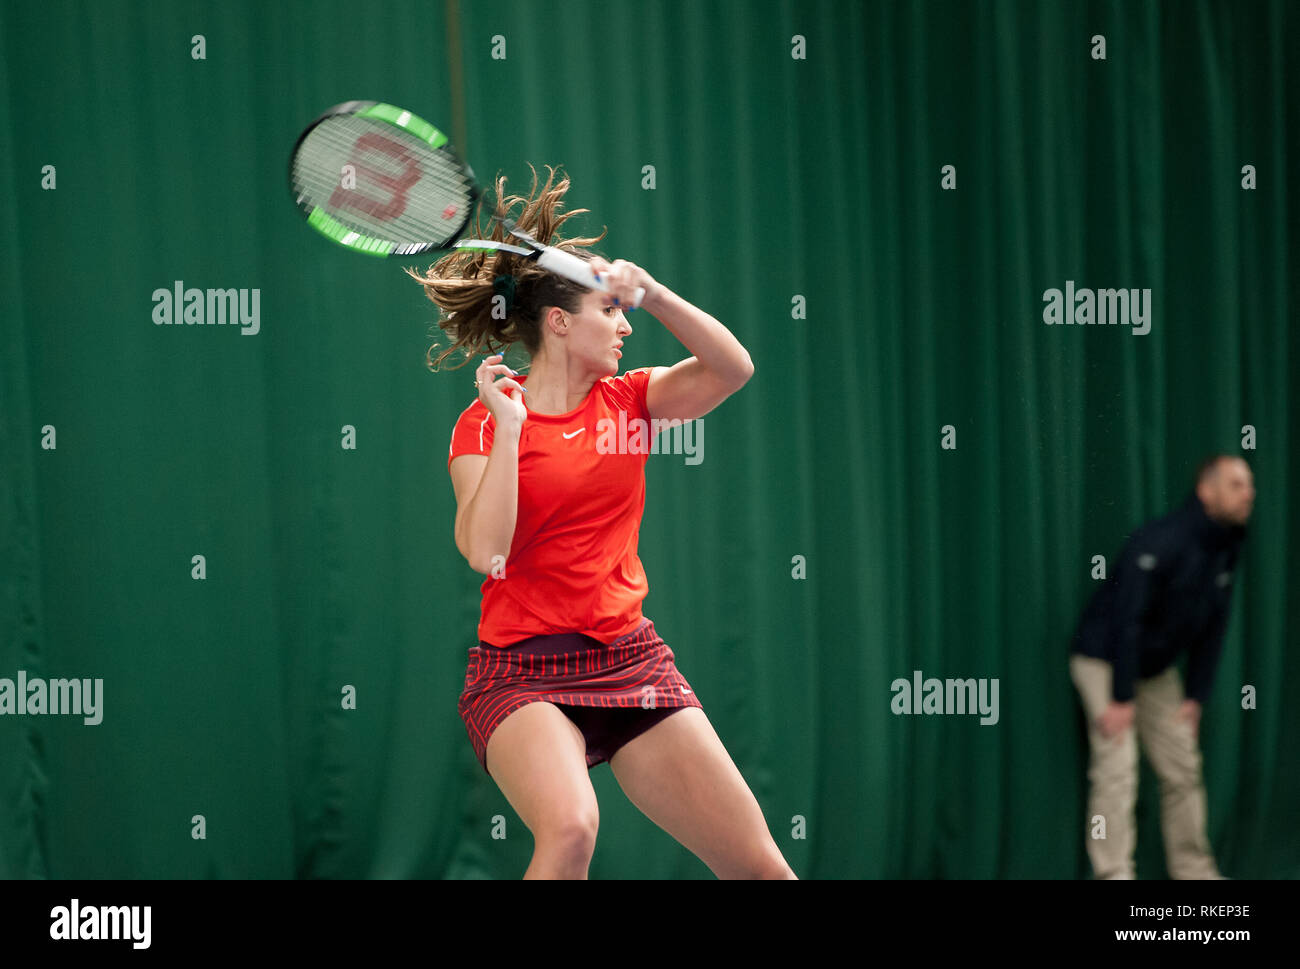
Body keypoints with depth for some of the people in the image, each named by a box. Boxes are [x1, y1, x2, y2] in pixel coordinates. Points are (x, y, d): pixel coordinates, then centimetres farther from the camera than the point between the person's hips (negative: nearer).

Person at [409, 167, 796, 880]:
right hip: (523, 674, -5)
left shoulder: (627, 400, 8)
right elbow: (486, 552, -18)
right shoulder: (482, 424, -4)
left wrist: (653, 293, -17)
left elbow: (732, 369, -8)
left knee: (758, 866, -2)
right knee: (570, 827, -34)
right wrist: (507, 429, -18)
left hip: (631, 660, 5)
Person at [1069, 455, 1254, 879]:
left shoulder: (1225, 552, -1)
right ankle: (1114, 877, -15)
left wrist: (1196, 696, 1)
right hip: (1104, 661, -8)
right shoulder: (1160, 542, -26)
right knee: (1117, 769, -15)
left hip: (1156, 668, 8)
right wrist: (1120, 699, -27)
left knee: (1183, 768, 8)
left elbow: (1212, 631, 6)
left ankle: (1194, 870, 18)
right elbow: (1127, 620, -27)